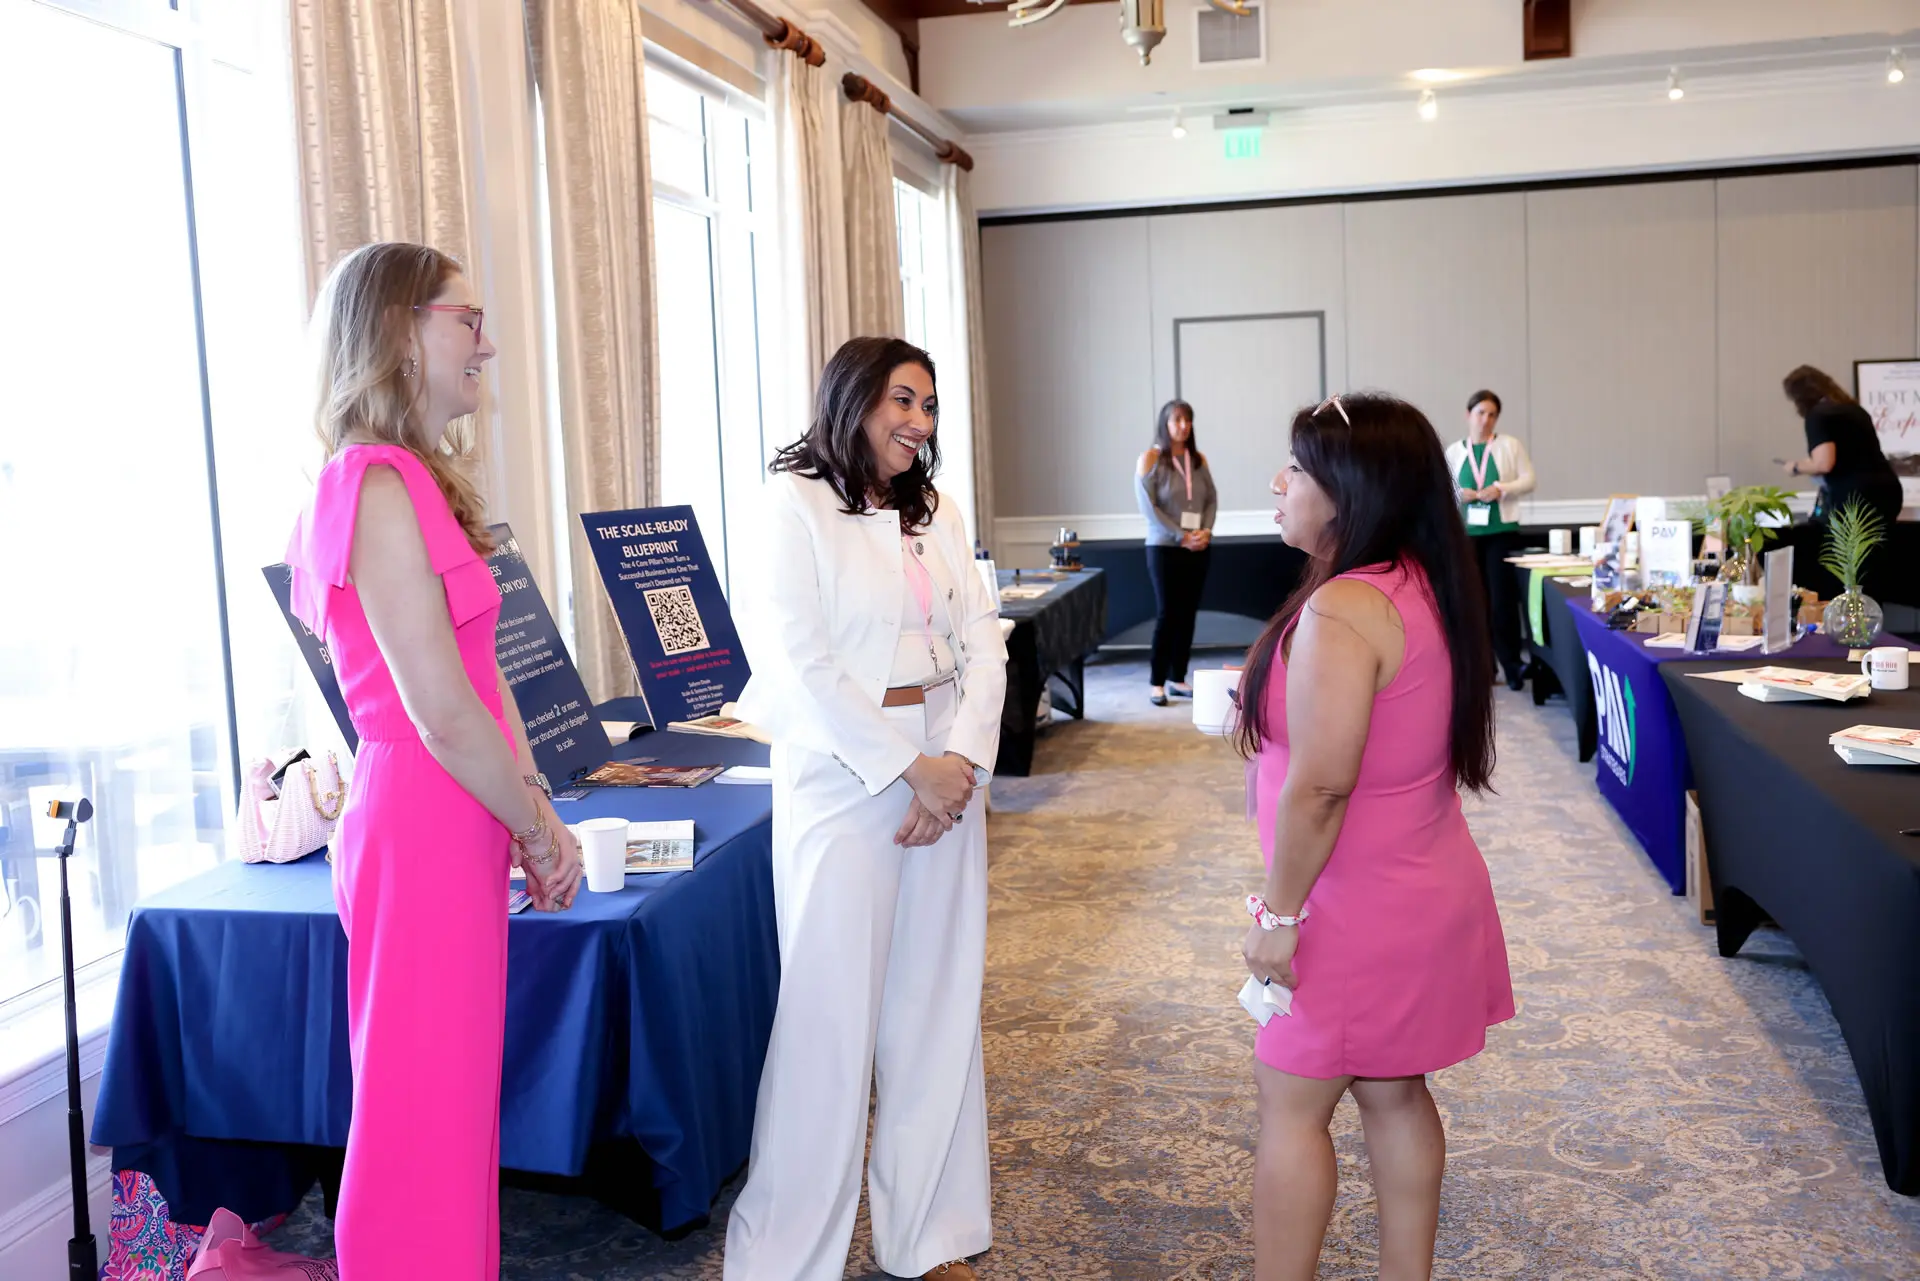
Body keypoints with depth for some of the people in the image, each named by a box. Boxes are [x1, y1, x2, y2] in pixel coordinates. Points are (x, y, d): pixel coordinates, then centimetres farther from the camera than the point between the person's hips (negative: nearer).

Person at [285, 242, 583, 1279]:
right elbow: (443, 716, -19)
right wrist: (539, 828, -7)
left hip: (451, 832, 10)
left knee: (454, 1107, 20)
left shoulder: (418, 484, 14)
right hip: (427, 835, -10)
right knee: (426, 1116, 4)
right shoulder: (381, 487, -17)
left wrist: (533, 817, 7)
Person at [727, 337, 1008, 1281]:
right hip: (842, 772, -6)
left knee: (938, 1007, 10)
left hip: (945, 772, 6)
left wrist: (961, 760, -8)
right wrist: (908, 769, -13)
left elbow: (985, 648, 8)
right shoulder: (796, 504, -5)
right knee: (831, 1016, -2)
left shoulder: (937, 516, 13)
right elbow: (802, 663, -13)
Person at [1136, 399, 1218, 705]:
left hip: (1198, 548, 4)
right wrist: (1181, 536, -16)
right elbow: (1148, 507, -11)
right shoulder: (1150, 459, -5)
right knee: (1166, 614, -4)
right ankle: (1156, 681, 4)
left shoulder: (1198, 459, 9)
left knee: (1187, 614, 5)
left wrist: (1206, 531, -9)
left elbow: (1212, 498, 9)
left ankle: (1177, 678, 13)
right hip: (1164, 547, -4)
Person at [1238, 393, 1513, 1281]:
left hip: (1359, 908, -9)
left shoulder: (1341, 610, -25)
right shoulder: (1423, 585, 5)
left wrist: (1277, 912, -16)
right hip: (1422, 891, 9)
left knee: (1291, 1107, 4)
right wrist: (1271, 691, 15)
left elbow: (1318, 786, -25)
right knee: (1393, 1093, 19)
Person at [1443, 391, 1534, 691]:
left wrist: (1502, 489, -15)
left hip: (1502, 531, -2)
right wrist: (1460, 494, -10)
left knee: (1503, 598, -8)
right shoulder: (1454, 451, 9)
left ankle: (1512, 664, -2)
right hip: (1466, 533, 2)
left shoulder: (1510, 445, 4)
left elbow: (1528, 480, 1)